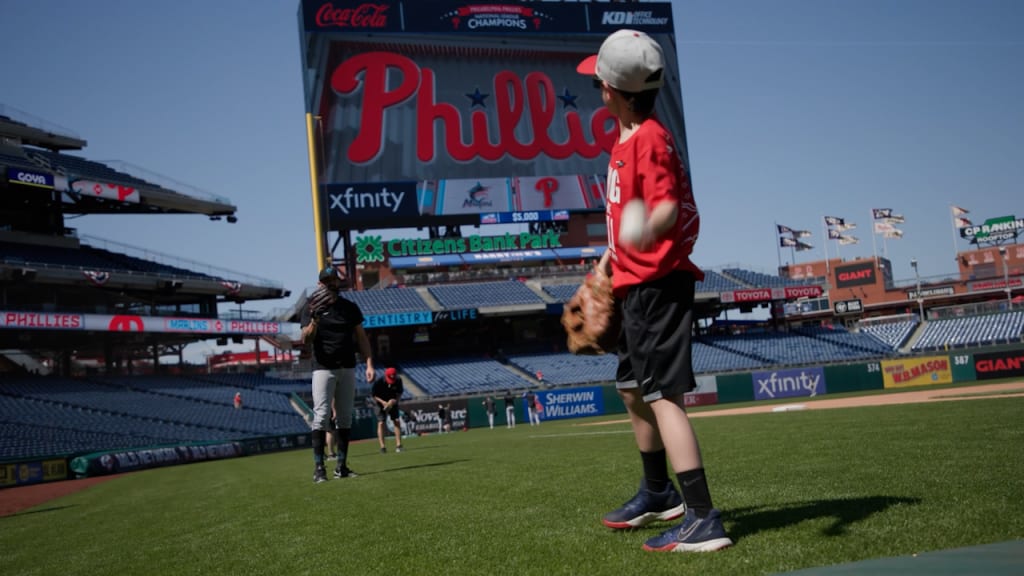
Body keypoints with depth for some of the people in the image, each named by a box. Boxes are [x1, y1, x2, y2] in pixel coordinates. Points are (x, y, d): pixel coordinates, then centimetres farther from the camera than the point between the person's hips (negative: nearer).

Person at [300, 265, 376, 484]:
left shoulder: (350, 307, 11)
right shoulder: (311, 309, 2)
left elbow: (361, 337, 11)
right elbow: (306, 340, -8)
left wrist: (369, 364, 2)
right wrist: (315, 320, -26)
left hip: (348, 368, 4)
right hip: (323, 369, -3)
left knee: (345, 417, 5)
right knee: (321, 416, -11)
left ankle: (341, 465, 11)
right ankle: (319, 467, -10)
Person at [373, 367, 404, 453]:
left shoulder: (398, 381, -18)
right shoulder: (378, 383, -24)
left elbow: (399, 394, -9)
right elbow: (374, 396, -13)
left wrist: (394, 401, -29)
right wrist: (383, 402, -30)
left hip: (393, 403, 2)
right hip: (381, 403, -2)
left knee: (397, 421, -8)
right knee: (381, 423, -13)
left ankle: (398, 445, -5)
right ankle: (382, 446, -13)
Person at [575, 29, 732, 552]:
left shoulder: (650, 138, -15)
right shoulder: (624, 141, 13)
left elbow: (668, 205, -27)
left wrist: (649, 230, -49)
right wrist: (607, 261, 29)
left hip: (659, 283, -11)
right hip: (636, 284, 11)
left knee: (662, 395, -14)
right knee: (632, 389, 20)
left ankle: (702, 520, -13)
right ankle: (659, 494, 37)